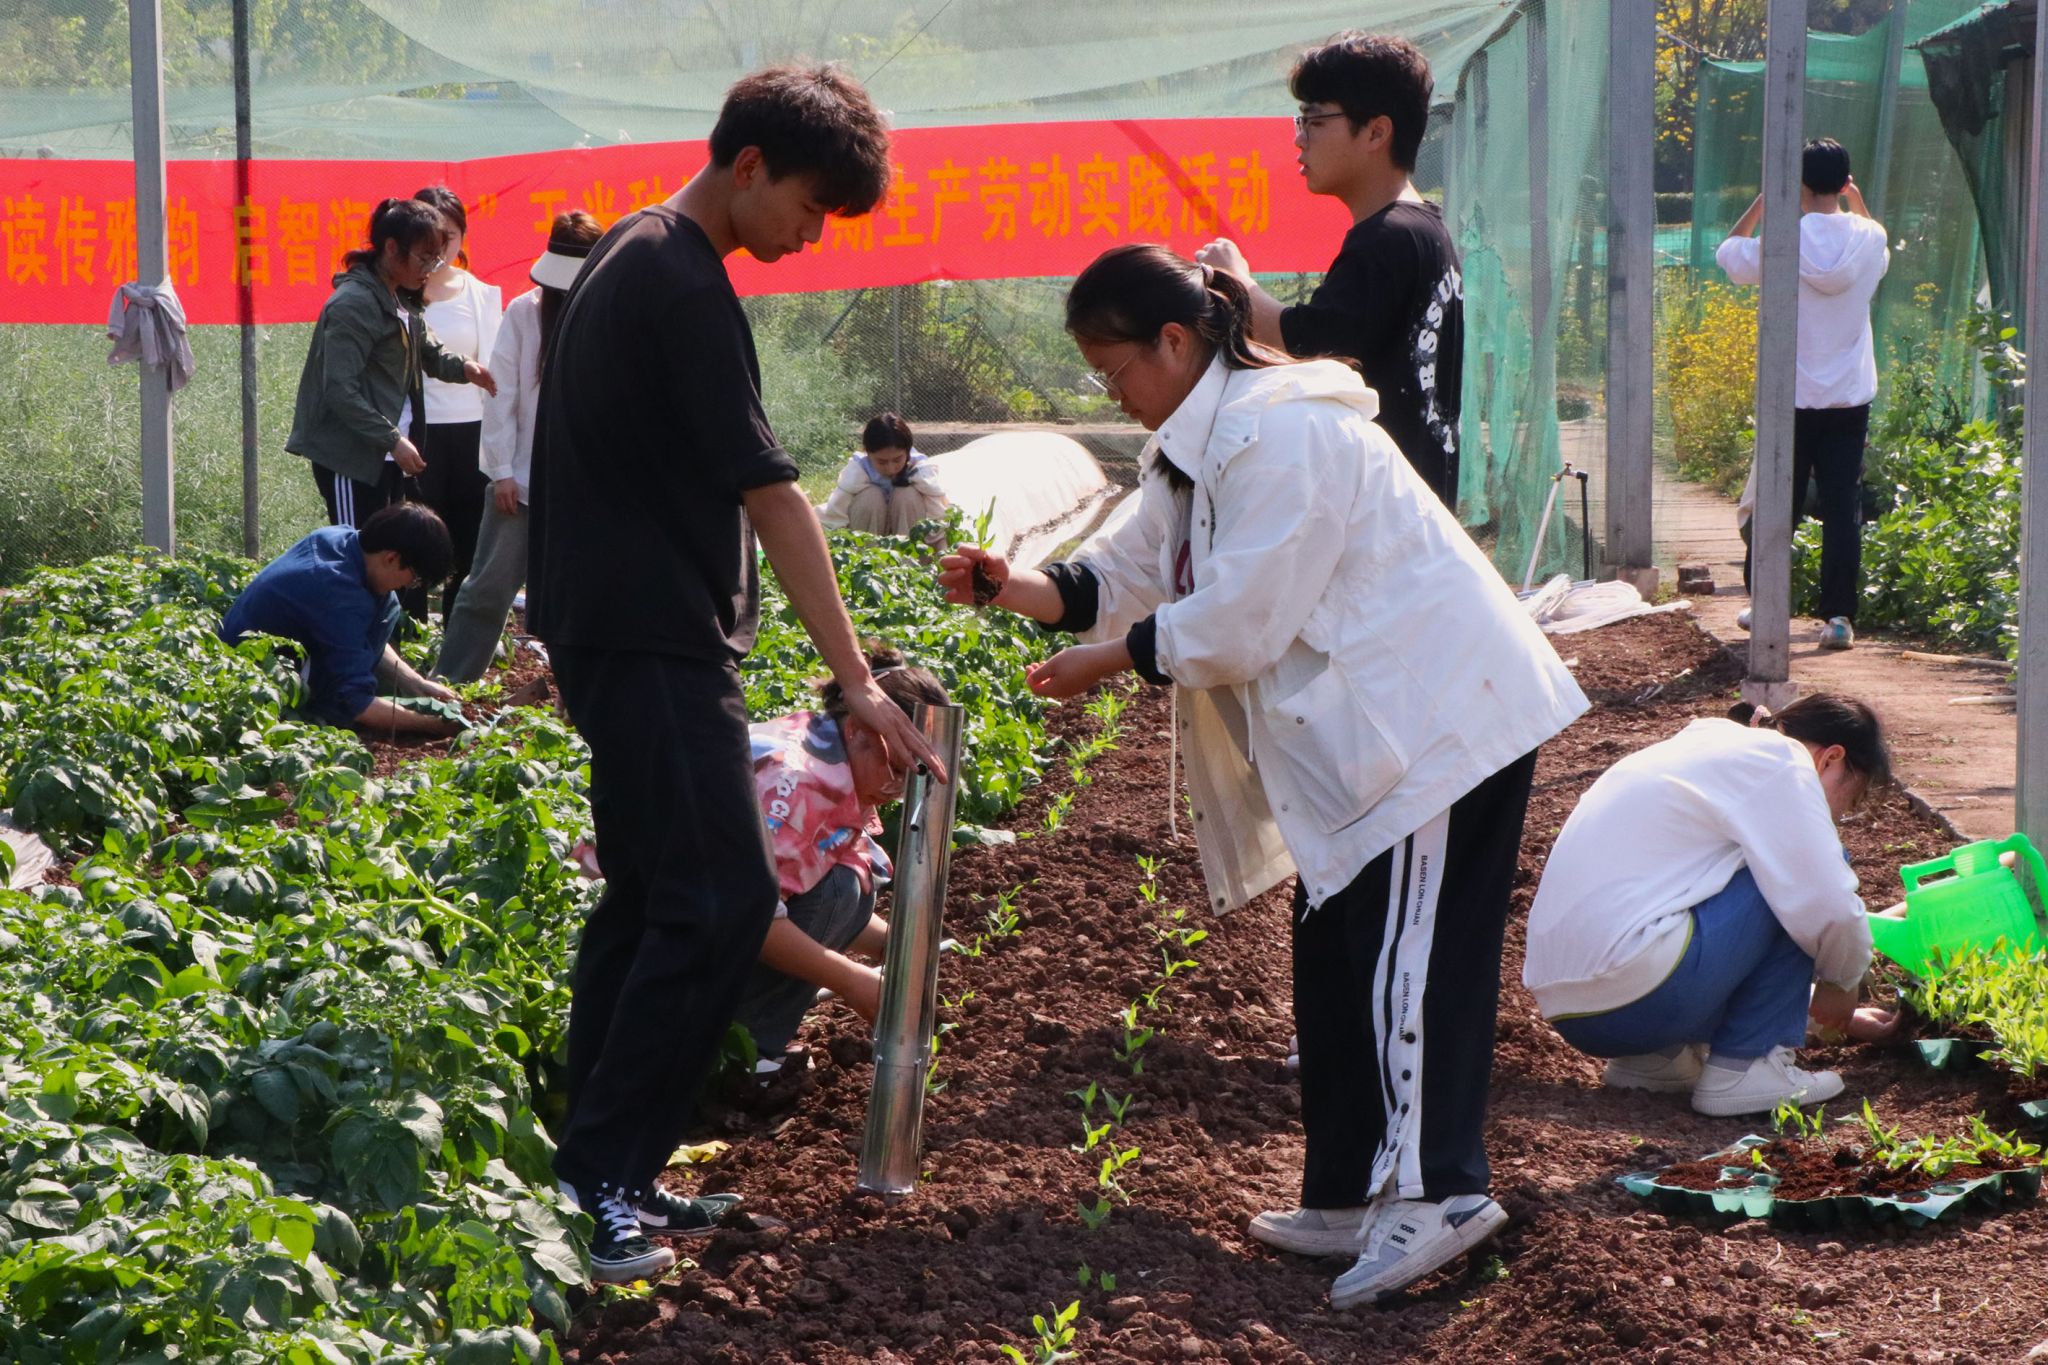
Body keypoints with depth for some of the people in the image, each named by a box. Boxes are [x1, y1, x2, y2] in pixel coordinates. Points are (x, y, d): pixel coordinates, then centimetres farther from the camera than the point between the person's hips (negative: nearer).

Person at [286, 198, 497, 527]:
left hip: (385, 458, 10)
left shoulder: (401, 302, 13)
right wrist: (393, 440, -24)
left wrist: (463, 368, -5)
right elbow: (341, 391, -22)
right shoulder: (354, 304, -17)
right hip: (349, 459, -10)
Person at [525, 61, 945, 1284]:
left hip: (622, 631, 11)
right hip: (655, 642, -11)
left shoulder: (631, 255, 14)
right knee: (724, 899, -13)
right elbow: (771, 495, -20)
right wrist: (856, 679, -20)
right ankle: (599, 1179, -11)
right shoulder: (683, 288, -18)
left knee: (653, 897, 12)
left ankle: (603, 1173, 15)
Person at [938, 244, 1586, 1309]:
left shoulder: (1278, 434, -20)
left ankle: (1435, 1189, -12)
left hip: (1438, 720, -11)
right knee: (1337, 960, 11)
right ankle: (1351, 1197, 16)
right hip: (1362, 731, 11)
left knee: (1404, 953, -12)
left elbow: (1237, 624, -22)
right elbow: (1125, 574, 14)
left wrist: (1108, 659, -11)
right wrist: (1013, 590, -2)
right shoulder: (1200, 443, 15)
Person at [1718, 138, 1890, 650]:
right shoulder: (1869, 239, -2)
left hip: (1790, 400, -1)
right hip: (1850, 398, 1)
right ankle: (1839, 615, -3)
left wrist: (1765, 198, 12)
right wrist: (1858, 203, 23)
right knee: (1843, 508, 1)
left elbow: (1729, 251, 12)